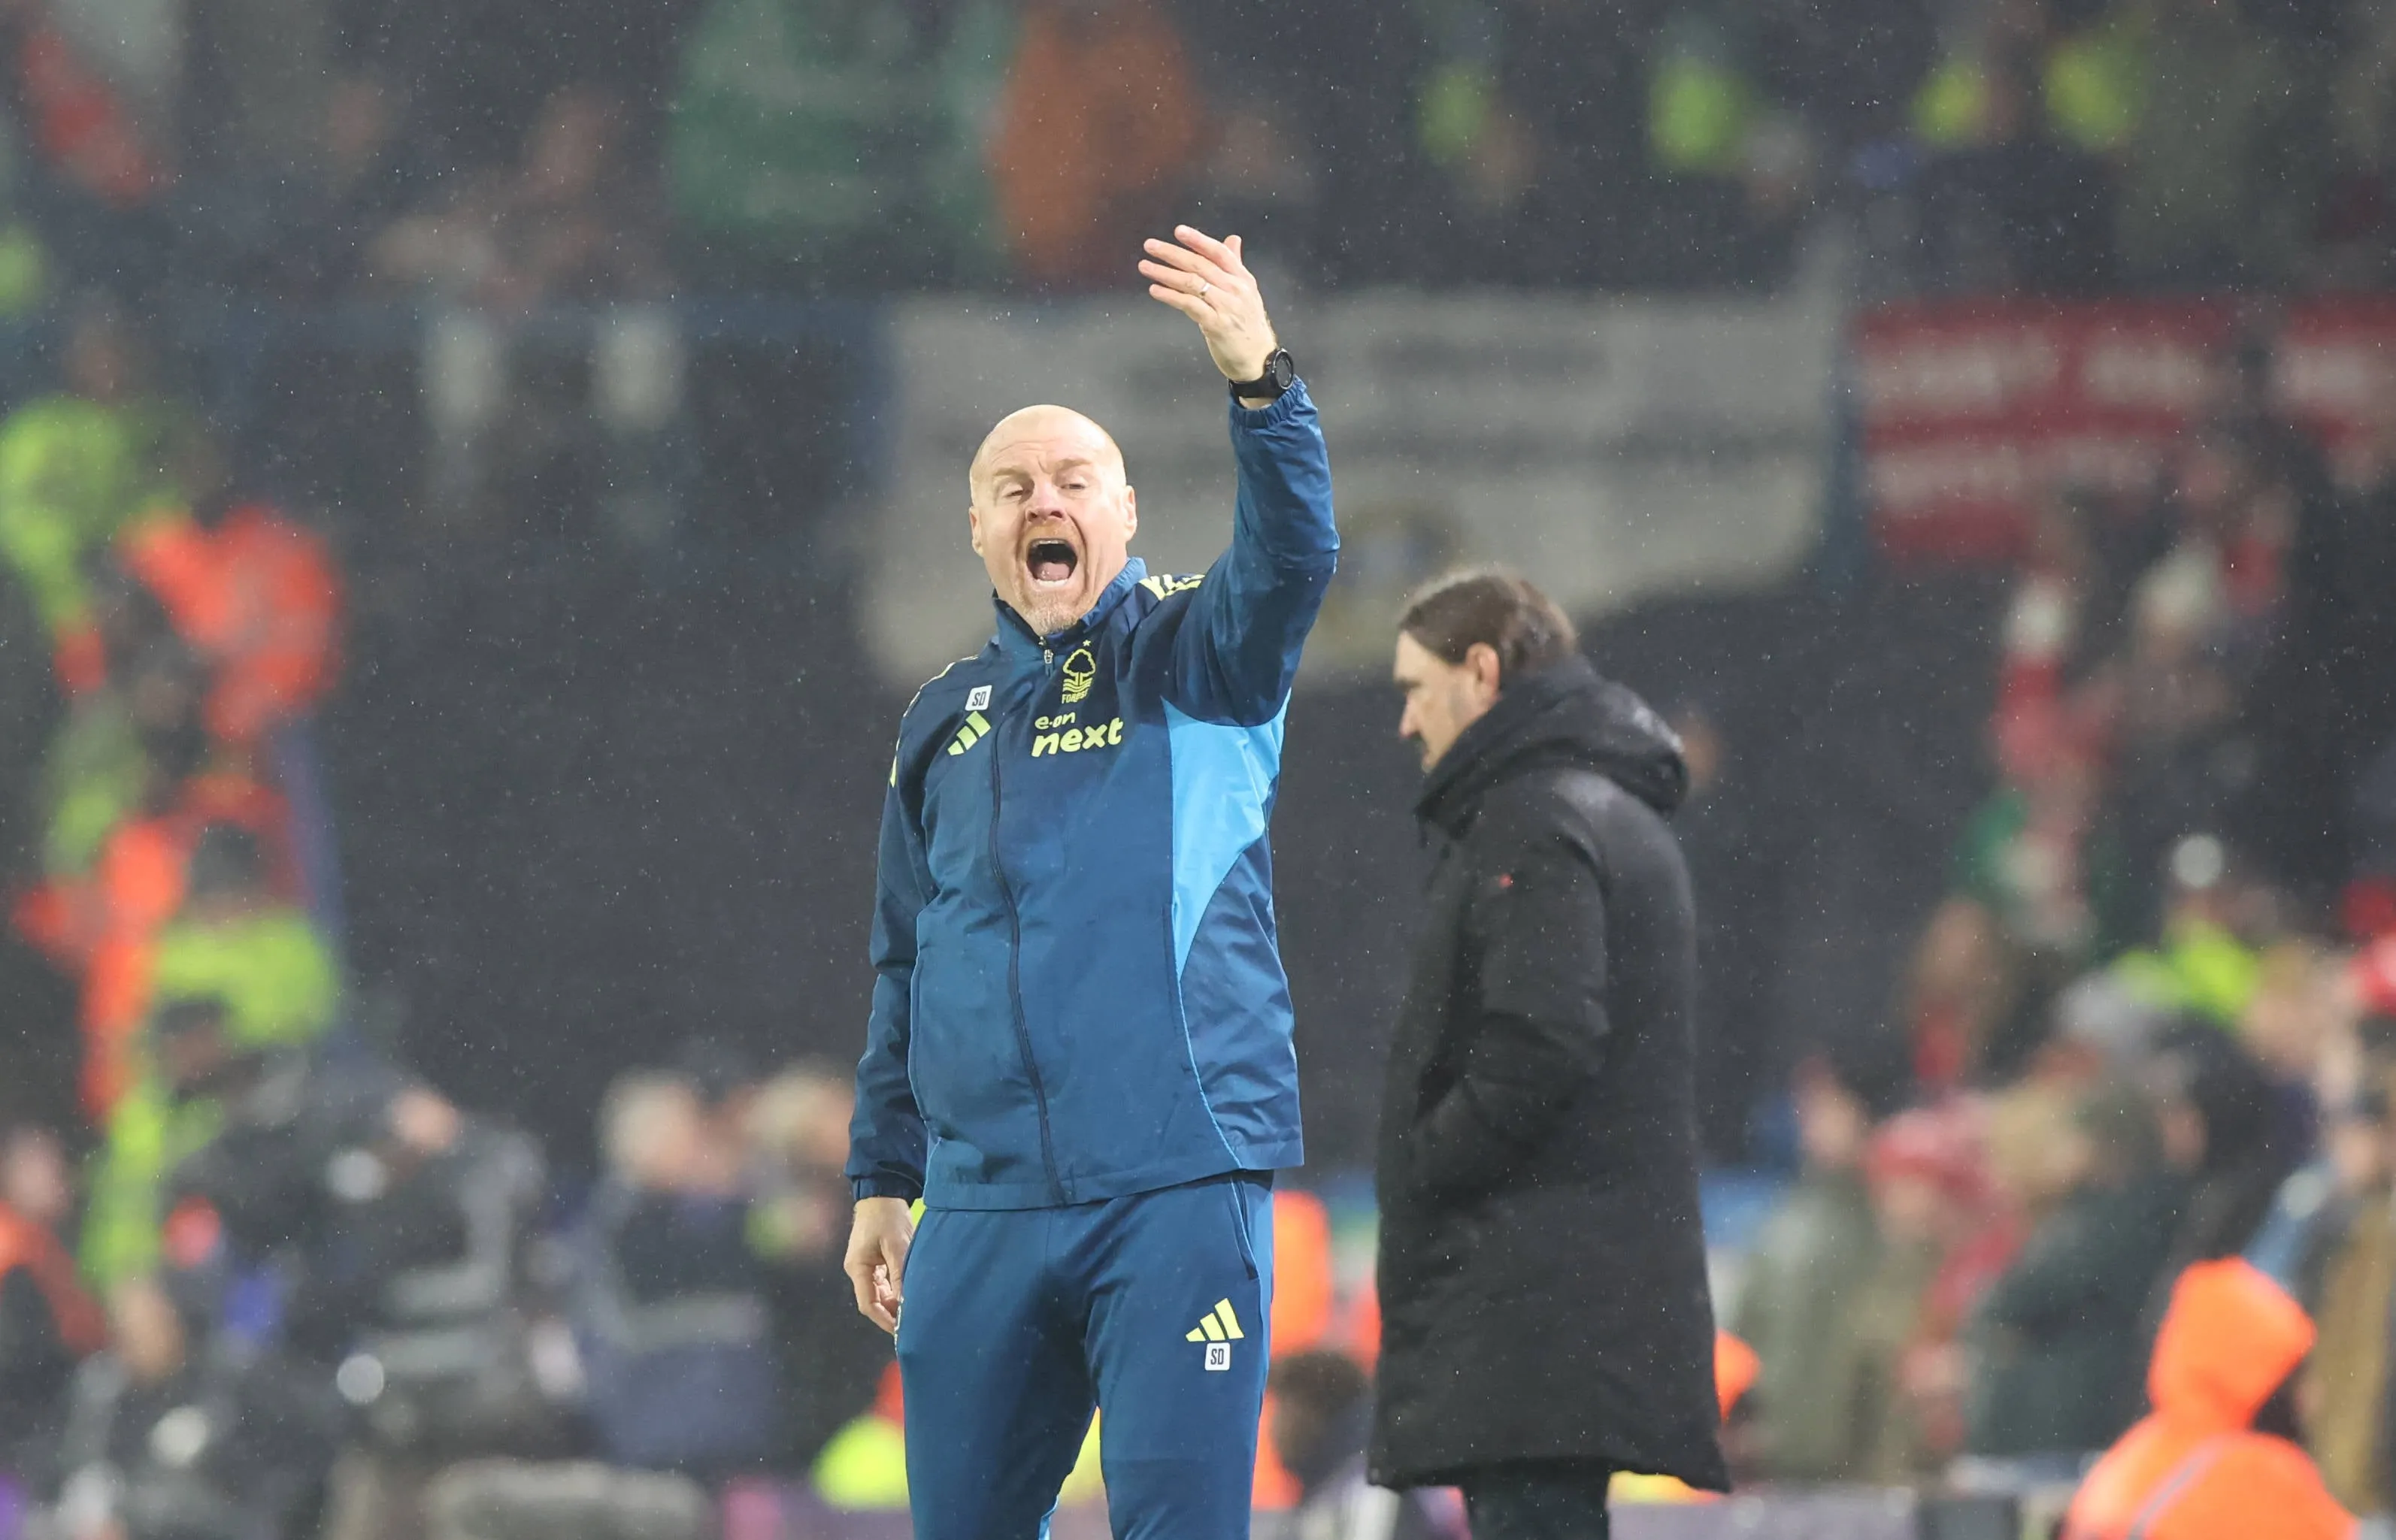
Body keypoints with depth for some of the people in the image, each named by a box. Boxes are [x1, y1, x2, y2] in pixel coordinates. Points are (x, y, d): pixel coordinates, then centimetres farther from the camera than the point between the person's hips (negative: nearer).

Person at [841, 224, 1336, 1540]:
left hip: (1179, 1188, -5)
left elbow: (1292, 564, -19)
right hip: (985, 1209, 5)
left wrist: (1259, 384, -35)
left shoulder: (1193, 665, 3)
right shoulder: (944, 721, 17)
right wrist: (881, 1179, 19)